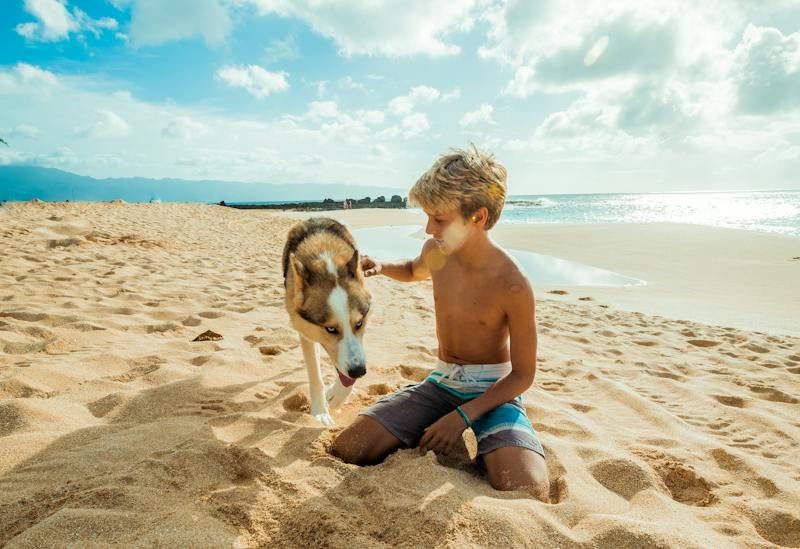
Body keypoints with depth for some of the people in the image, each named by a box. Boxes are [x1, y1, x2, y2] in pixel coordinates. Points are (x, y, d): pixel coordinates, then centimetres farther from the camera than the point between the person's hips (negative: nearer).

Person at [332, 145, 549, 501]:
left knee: (528, 493, -30)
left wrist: (463, 415, -21)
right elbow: (414, 271, 23)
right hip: (441, 383, 4)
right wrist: (380, 268, 0)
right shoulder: (436, 253, -5)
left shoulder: (513, 286, -21)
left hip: (494, 390, -3)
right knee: (346, 450, -13)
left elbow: (523, 374, -13)